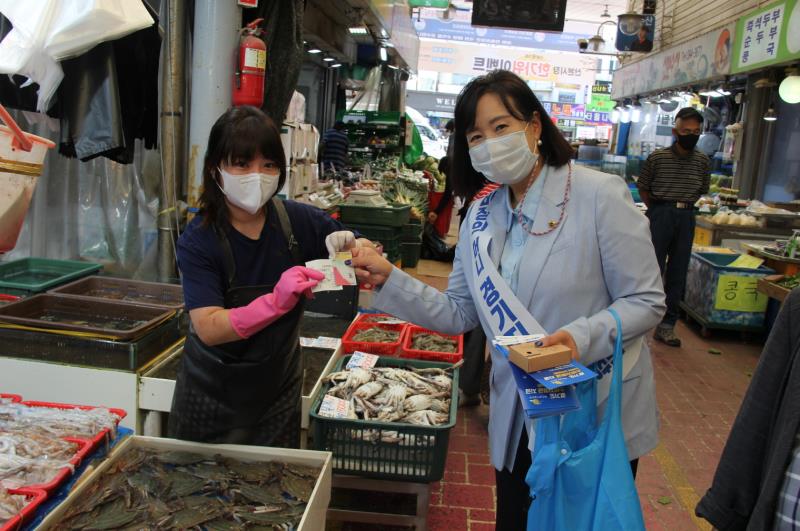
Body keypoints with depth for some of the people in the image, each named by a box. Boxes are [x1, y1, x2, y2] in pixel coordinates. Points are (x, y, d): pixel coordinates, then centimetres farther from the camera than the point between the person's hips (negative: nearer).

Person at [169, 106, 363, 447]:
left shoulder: (298, 220, -12)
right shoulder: (197, 242, -18)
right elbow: (208, 328, -28)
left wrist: (350, 246, -25)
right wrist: (277, 302, -43)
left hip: (278, 389, 2)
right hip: (213, 396, -2)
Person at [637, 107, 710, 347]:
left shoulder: (703, 161, 4)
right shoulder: (657, 157, -5)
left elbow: (702, 190, 17)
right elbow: (643, 188, 4)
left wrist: (684, 206, 8)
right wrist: (658, 209, 2)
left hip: (686, 217, 4)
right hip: (660, 215, -3)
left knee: (677, 273, 7)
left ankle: (667, 325, 16)